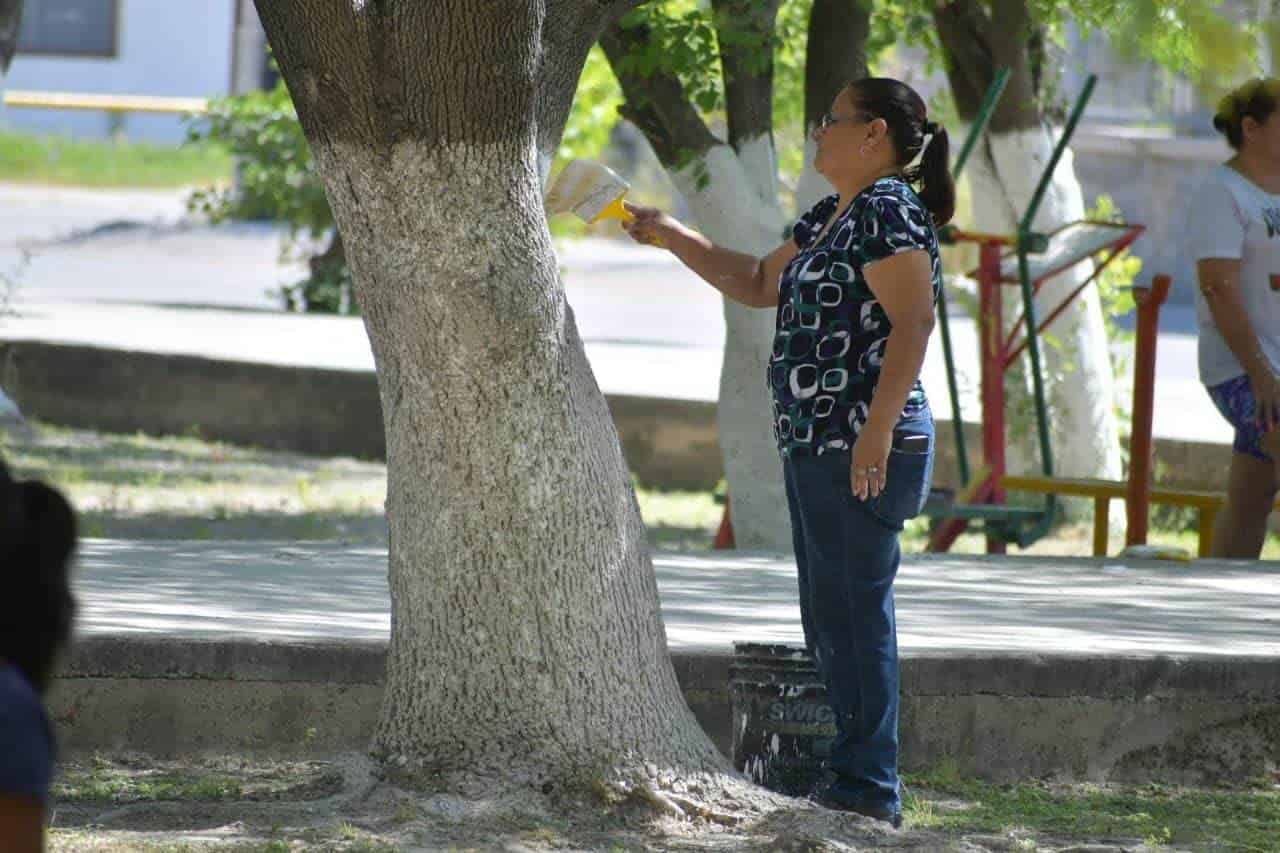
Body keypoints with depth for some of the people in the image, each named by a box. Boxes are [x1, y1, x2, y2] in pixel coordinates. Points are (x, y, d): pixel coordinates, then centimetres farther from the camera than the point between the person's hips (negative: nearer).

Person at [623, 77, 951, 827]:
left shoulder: (890, 212, -12)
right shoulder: (832, 217, 19)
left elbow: (913, 325, -20)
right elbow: (759, 284, 30)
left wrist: (877, 429, -25)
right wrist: (673, 238, 25)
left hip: (862, 452, -11)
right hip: (815, 444, 11)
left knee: (854, 611, -9)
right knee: (829, 615, 12)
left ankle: (869, 787, -7)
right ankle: (856, 772, 17)